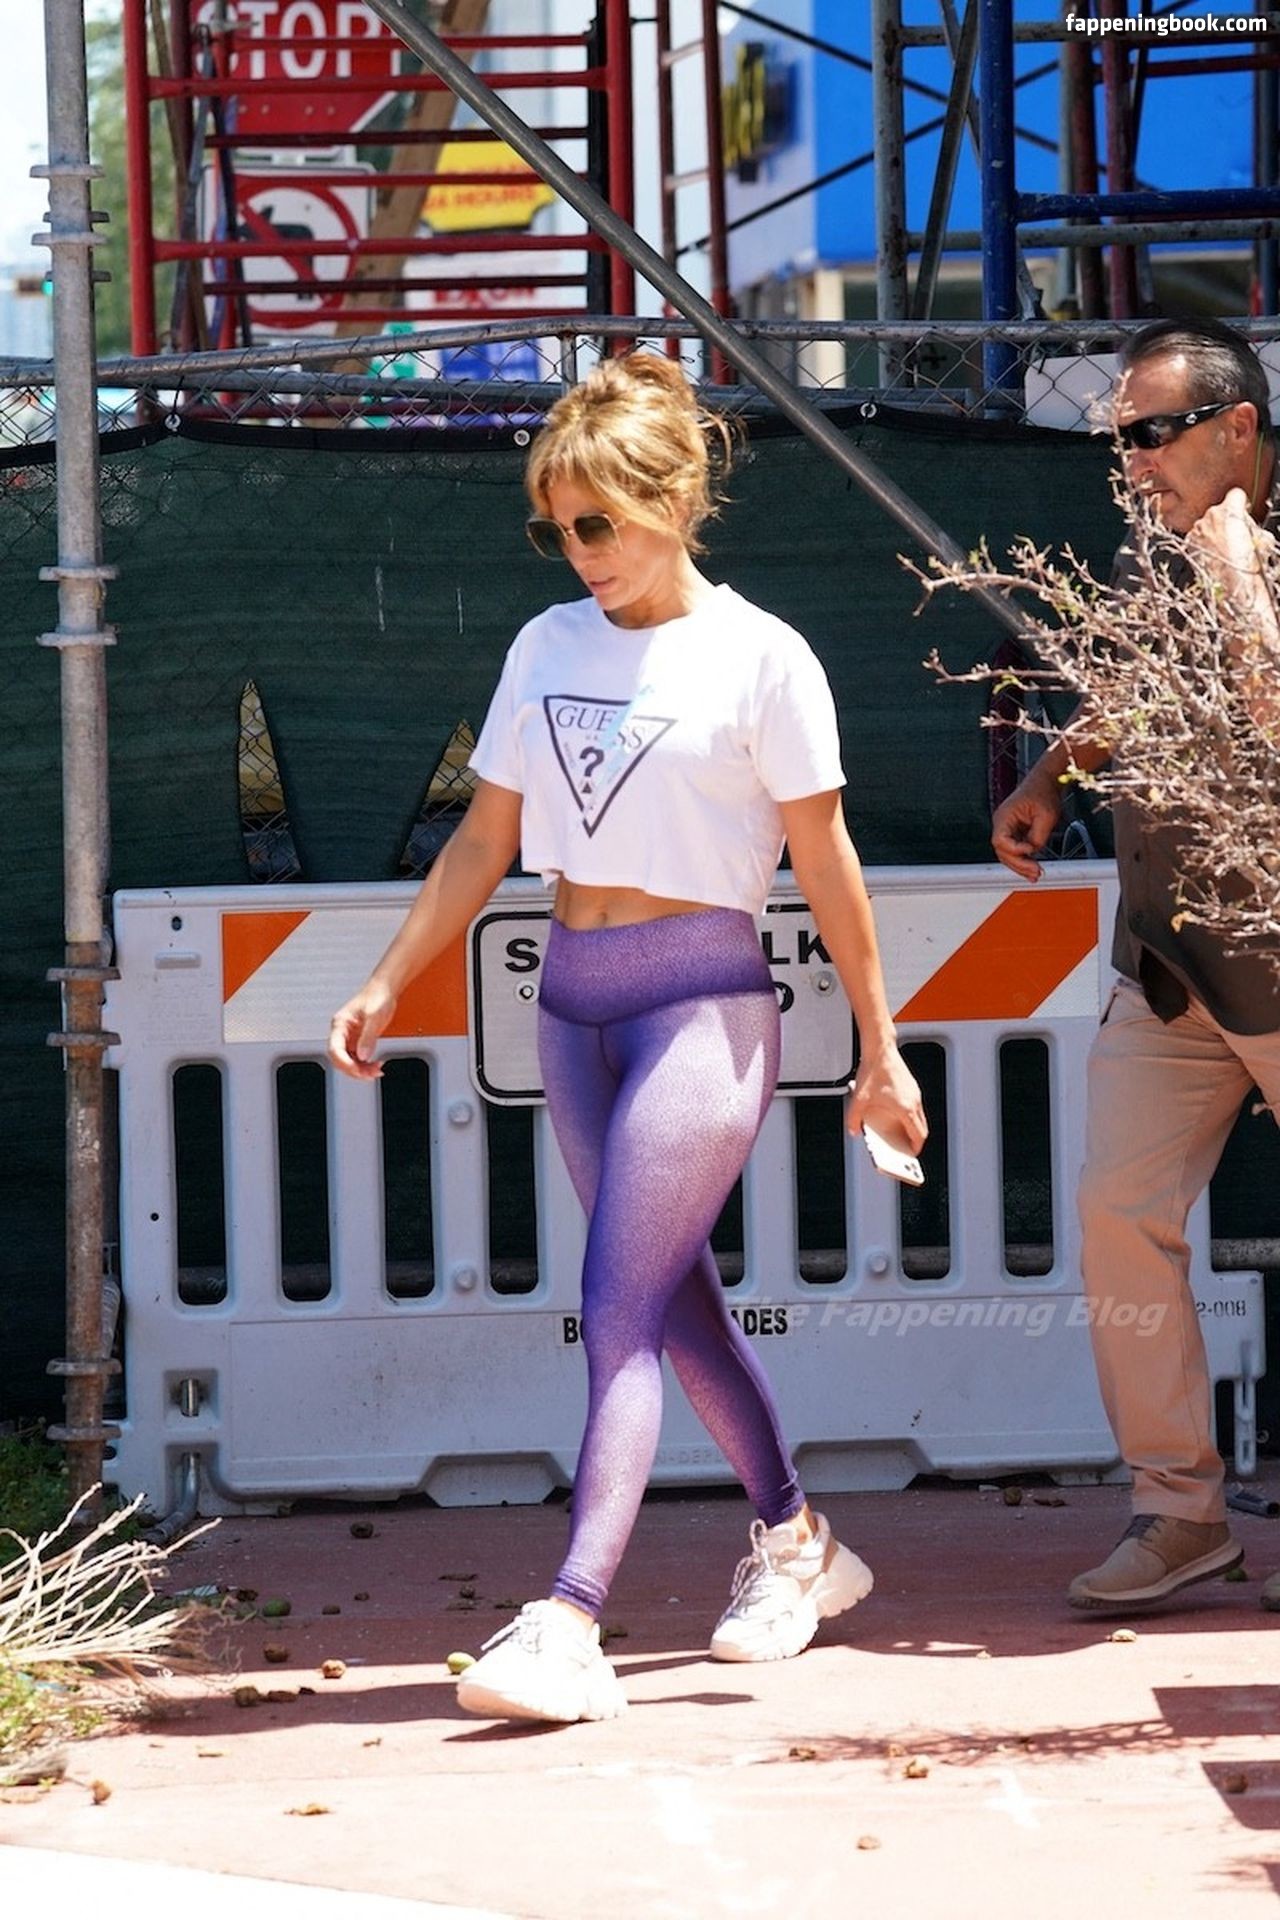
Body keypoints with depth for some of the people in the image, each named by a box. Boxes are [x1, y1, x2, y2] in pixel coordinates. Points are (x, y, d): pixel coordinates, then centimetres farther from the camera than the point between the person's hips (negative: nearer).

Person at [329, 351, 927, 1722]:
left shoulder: (758, 656, -6)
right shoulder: (547, 646, 10)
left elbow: (825, 863, -4)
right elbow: (484, 842, 14)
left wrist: (879, 1050, -1)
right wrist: (387, 985, 7)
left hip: (702, 998, -6)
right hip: (573, 999, 6)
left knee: (620, 1306, -14)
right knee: (675, 1298, 13)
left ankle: (568, 1624, -20)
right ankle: (796, 1543, 30)